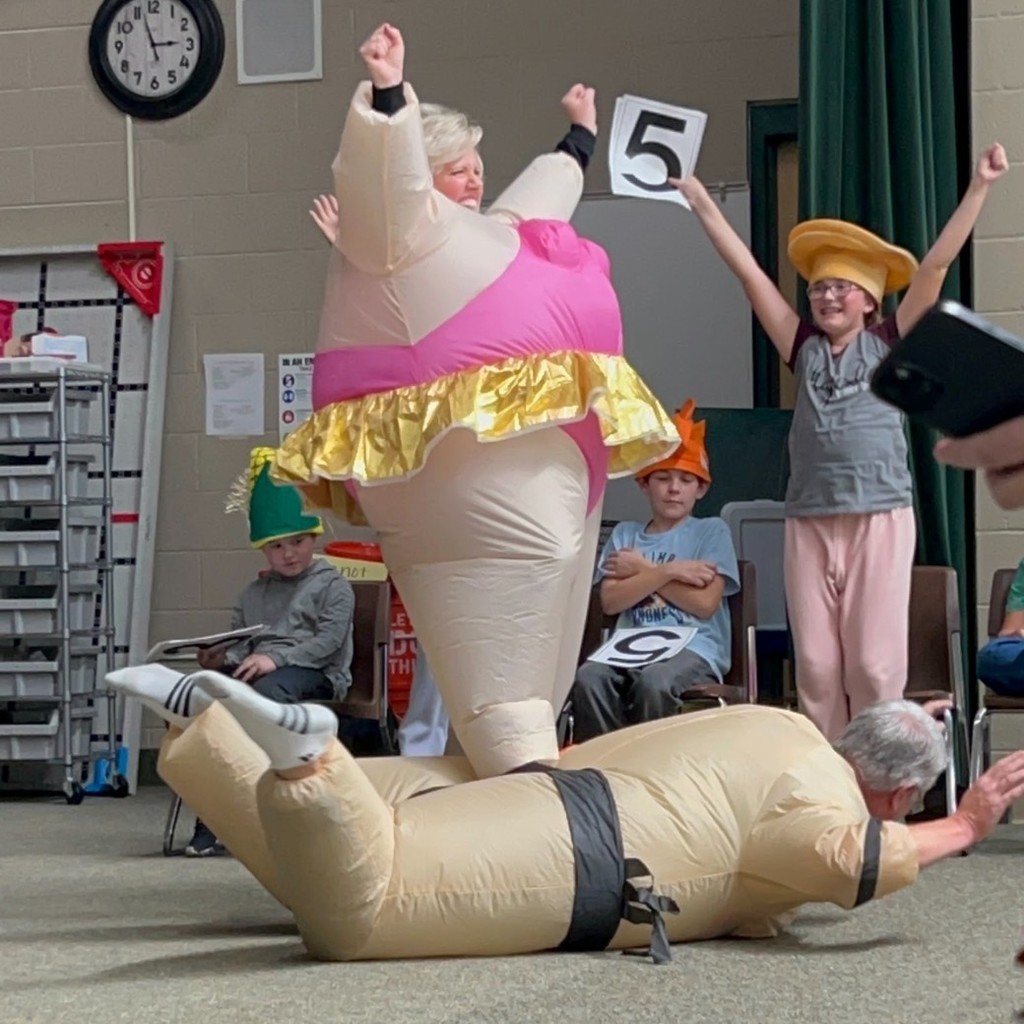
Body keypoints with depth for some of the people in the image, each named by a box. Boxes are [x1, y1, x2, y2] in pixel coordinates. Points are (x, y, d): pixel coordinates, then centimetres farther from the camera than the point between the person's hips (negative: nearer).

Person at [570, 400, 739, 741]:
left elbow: (705, 603, -2)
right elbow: (611, 601, 4)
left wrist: (642, 571, 3)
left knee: (654, 683, -38)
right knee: (588, 679, -32)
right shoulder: (625, 534, 20)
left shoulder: (711, 531, 12)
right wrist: (667, 572, -5)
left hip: (693, 647, -3)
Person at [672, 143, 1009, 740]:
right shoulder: (806, 349, 12)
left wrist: (979, 187, -6)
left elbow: (936, 266, -1)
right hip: (809, 520, 3)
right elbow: (748, 271, 11)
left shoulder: (889, 344, 5)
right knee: (816, 664, 3)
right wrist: (703, 204, 12)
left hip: (880, 517, -3)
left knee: (873, 662, -3)